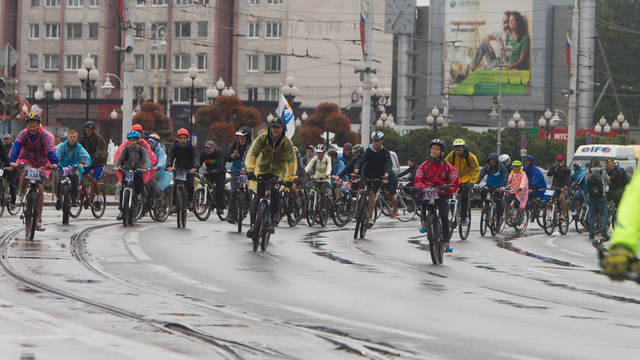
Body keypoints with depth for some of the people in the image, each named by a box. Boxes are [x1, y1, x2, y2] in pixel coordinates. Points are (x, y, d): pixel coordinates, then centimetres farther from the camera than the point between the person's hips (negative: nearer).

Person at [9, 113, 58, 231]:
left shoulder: (45, 135, -17)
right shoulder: (23, 134, -14)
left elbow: (50, 150, -30)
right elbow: (16, 146, -27)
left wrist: (53, 163, -48)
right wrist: (12, 161, -44)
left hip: (41, 163, 0)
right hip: (26, 160, 0)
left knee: (40, 188, -10)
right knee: (26, 170, -37)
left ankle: (39, 220, -3)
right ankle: (21, 194, -13)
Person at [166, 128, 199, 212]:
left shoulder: (192, 147, -13)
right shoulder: (174, 147, -9)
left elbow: (196, 158, -27)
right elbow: (170, 156, -23)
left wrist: (195, 167, -49)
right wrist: (169, 166, -45)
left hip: (189, 169, -2)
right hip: (178, 169, 2)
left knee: (190, 184, -21)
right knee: (176, 186, -16)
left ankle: (190, 201, 3)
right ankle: (175, 204, -12)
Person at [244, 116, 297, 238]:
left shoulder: (286, 142, -14)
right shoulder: (262, 138, -13)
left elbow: (291, 160, -17)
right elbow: (252, 153, -20)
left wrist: (290, 177, -27)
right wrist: (250, 169, -34)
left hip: (278, 171, -1)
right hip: (263, 170, 1)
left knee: (275, 192, -26)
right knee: (258, 197, -8)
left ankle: (274, 215, -4)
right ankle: (254, 225, -4)